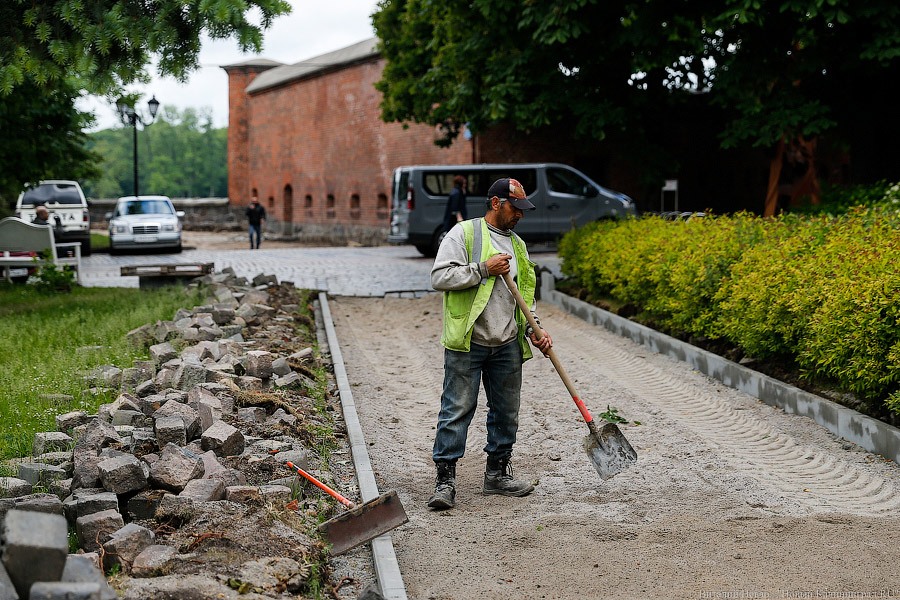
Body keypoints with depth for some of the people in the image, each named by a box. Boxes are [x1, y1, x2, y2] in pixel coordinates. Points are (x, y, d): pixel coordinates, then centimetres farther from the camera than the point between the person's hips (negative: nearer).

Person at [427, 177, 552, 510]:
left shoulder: (517, 245, 18)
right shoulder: (464, 233, -1)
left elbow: (525, 294, 23)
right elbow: (440, 276, -12)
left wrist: (534, 331, 8)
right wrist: (483, 269, -16)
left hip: (507, 345, 7)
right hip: (467, 343, -6)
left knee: (506, 411, 12)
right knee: (457, 409, -6)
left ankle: (497, 474, 25)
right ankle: (445, 480, -2)